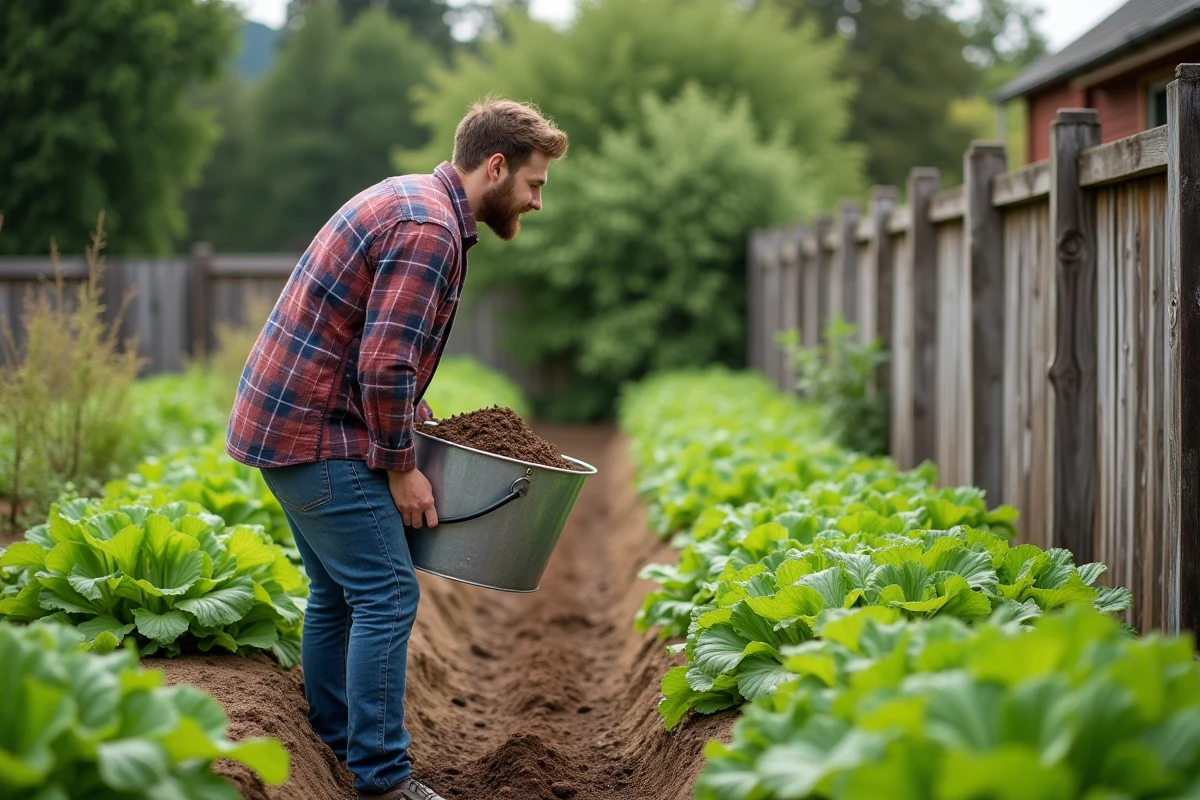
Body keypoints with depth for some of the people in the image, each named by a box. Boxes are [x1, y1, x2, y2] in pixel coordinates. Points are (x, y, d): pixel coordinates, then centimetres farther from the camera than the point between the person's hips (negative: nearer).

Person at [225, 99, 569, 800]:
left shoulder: (410, 200, 14)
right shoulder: (430, 229, -19)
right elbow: (384, 365, -24)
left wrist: (415, 413, 15)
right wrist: (401, 466, -13)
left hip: (281, 419, 11)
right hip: (317, 433, -11)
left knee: (338, 589, 19)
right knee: (387, 594, -7)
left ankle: (333, 738, 30)